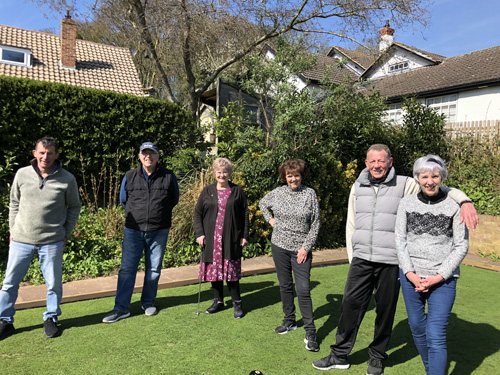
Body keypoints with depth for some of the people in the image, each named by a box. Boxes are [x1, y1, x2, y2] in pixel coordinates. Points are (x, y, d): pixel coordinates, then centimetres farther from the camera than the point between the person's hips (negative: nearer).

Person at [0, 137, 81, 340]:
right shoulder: (22, 174, 0)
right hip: (21, 240, 2)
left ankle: (51, 319, 26)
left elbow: (74, 207, 6)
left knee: (53, 284, 7)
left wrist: (66, 233, 2)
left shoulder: (67, 179, -5)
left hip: (52, 242, -1)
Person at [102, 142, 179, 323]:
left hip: (159, 231, 0)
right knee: (127, 268, 0)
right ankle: (121, 308, 9)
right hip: (133, 230, 0)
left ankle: (148, 302, 27)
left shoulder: (169, 177, 0)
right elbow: (123, 200, 16)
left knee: (154, 269, 10)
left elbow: (174, 200, 13)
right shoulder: (129, 177, 2)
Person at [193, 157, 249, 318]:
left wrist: (244, 235, 1)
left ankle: (237, 302, 16)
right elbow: (197, 213, 9)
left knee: (231, 270, 0)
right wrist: (199, 233, -2)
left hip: (231, 239, -2)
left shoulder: (237, 191, 4)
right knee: (214, 269, 8)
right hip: (211, 239, 2)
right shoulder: (207, 191, 8)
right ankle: (218, 301, 24)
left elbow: (245, 214, 6)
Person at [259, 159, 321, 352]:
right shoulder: (277, 193, 2)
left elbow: (315, 223, -4)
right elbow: (262, 203, 24)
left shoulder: (309, 194, -6)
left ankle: (310, 332, 3)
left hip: (301, 249, -3)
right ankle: (289, 321, 31)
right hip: (279, 246, 3)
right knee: (285, 285, 14)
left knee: (303, 289, -6)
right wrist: (269, 219, 9)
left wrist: (306, 247, -9)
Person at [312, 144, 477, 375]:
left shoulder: (405, 185, -1)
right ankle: (339, 356, 22)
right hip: (361, 260, 3)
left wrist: (465, 201, -23)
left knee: (385, 311, 11)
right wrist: (352, 256, 11)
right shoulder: (358, 187, 9)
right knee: (350, 306, 5)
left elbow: (442, 190, -2)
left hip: (391, 262, -2)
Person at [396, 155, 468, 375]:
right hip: (410, 277, 3)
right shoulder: (407, 203, 1)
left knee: (435, 337, -6)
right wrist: (410, 274, -8)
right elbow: (400, 240, 1)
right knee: (417, 327, 15)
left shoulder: (454, 206, -4)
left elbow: (461, 246, -3)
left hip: (443, 280, -3)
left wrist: (439, 276, -11)